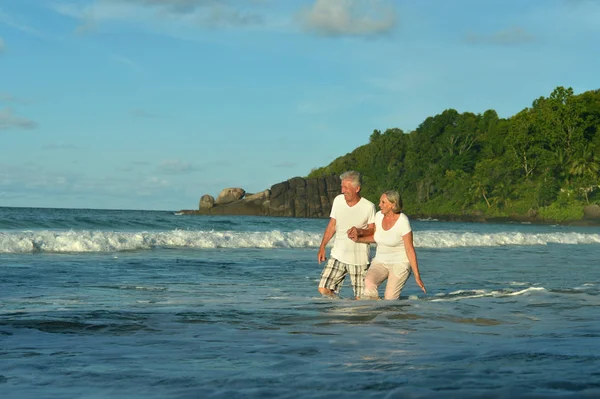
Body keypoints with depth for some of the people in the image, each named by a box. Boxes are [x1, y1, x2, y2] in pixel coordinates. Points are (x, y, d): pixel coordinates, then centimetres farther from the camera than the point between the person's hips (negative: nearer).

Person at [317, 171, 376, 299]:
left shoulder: (368, 207, -9)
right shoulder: (338, 200, 3)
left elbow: (373, 230, -3)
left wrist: (360, 231, -24)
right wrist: (322, 247, 9)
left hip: (358, 258, -3)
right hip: (338, 255, 3)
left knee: (360, 298, -2)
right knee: (323, 289, -7)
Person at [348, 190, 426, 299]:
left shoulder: (403, 222, -20)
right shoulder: (379, 215, -3)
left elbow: (410, 249, -17)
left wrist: (417, 276, -17)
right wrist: (358, 239, -2)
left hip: (400, 264, -5)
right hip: (381, 262, 5)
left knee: (390, 299, -20)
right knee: (369, 282, -28)